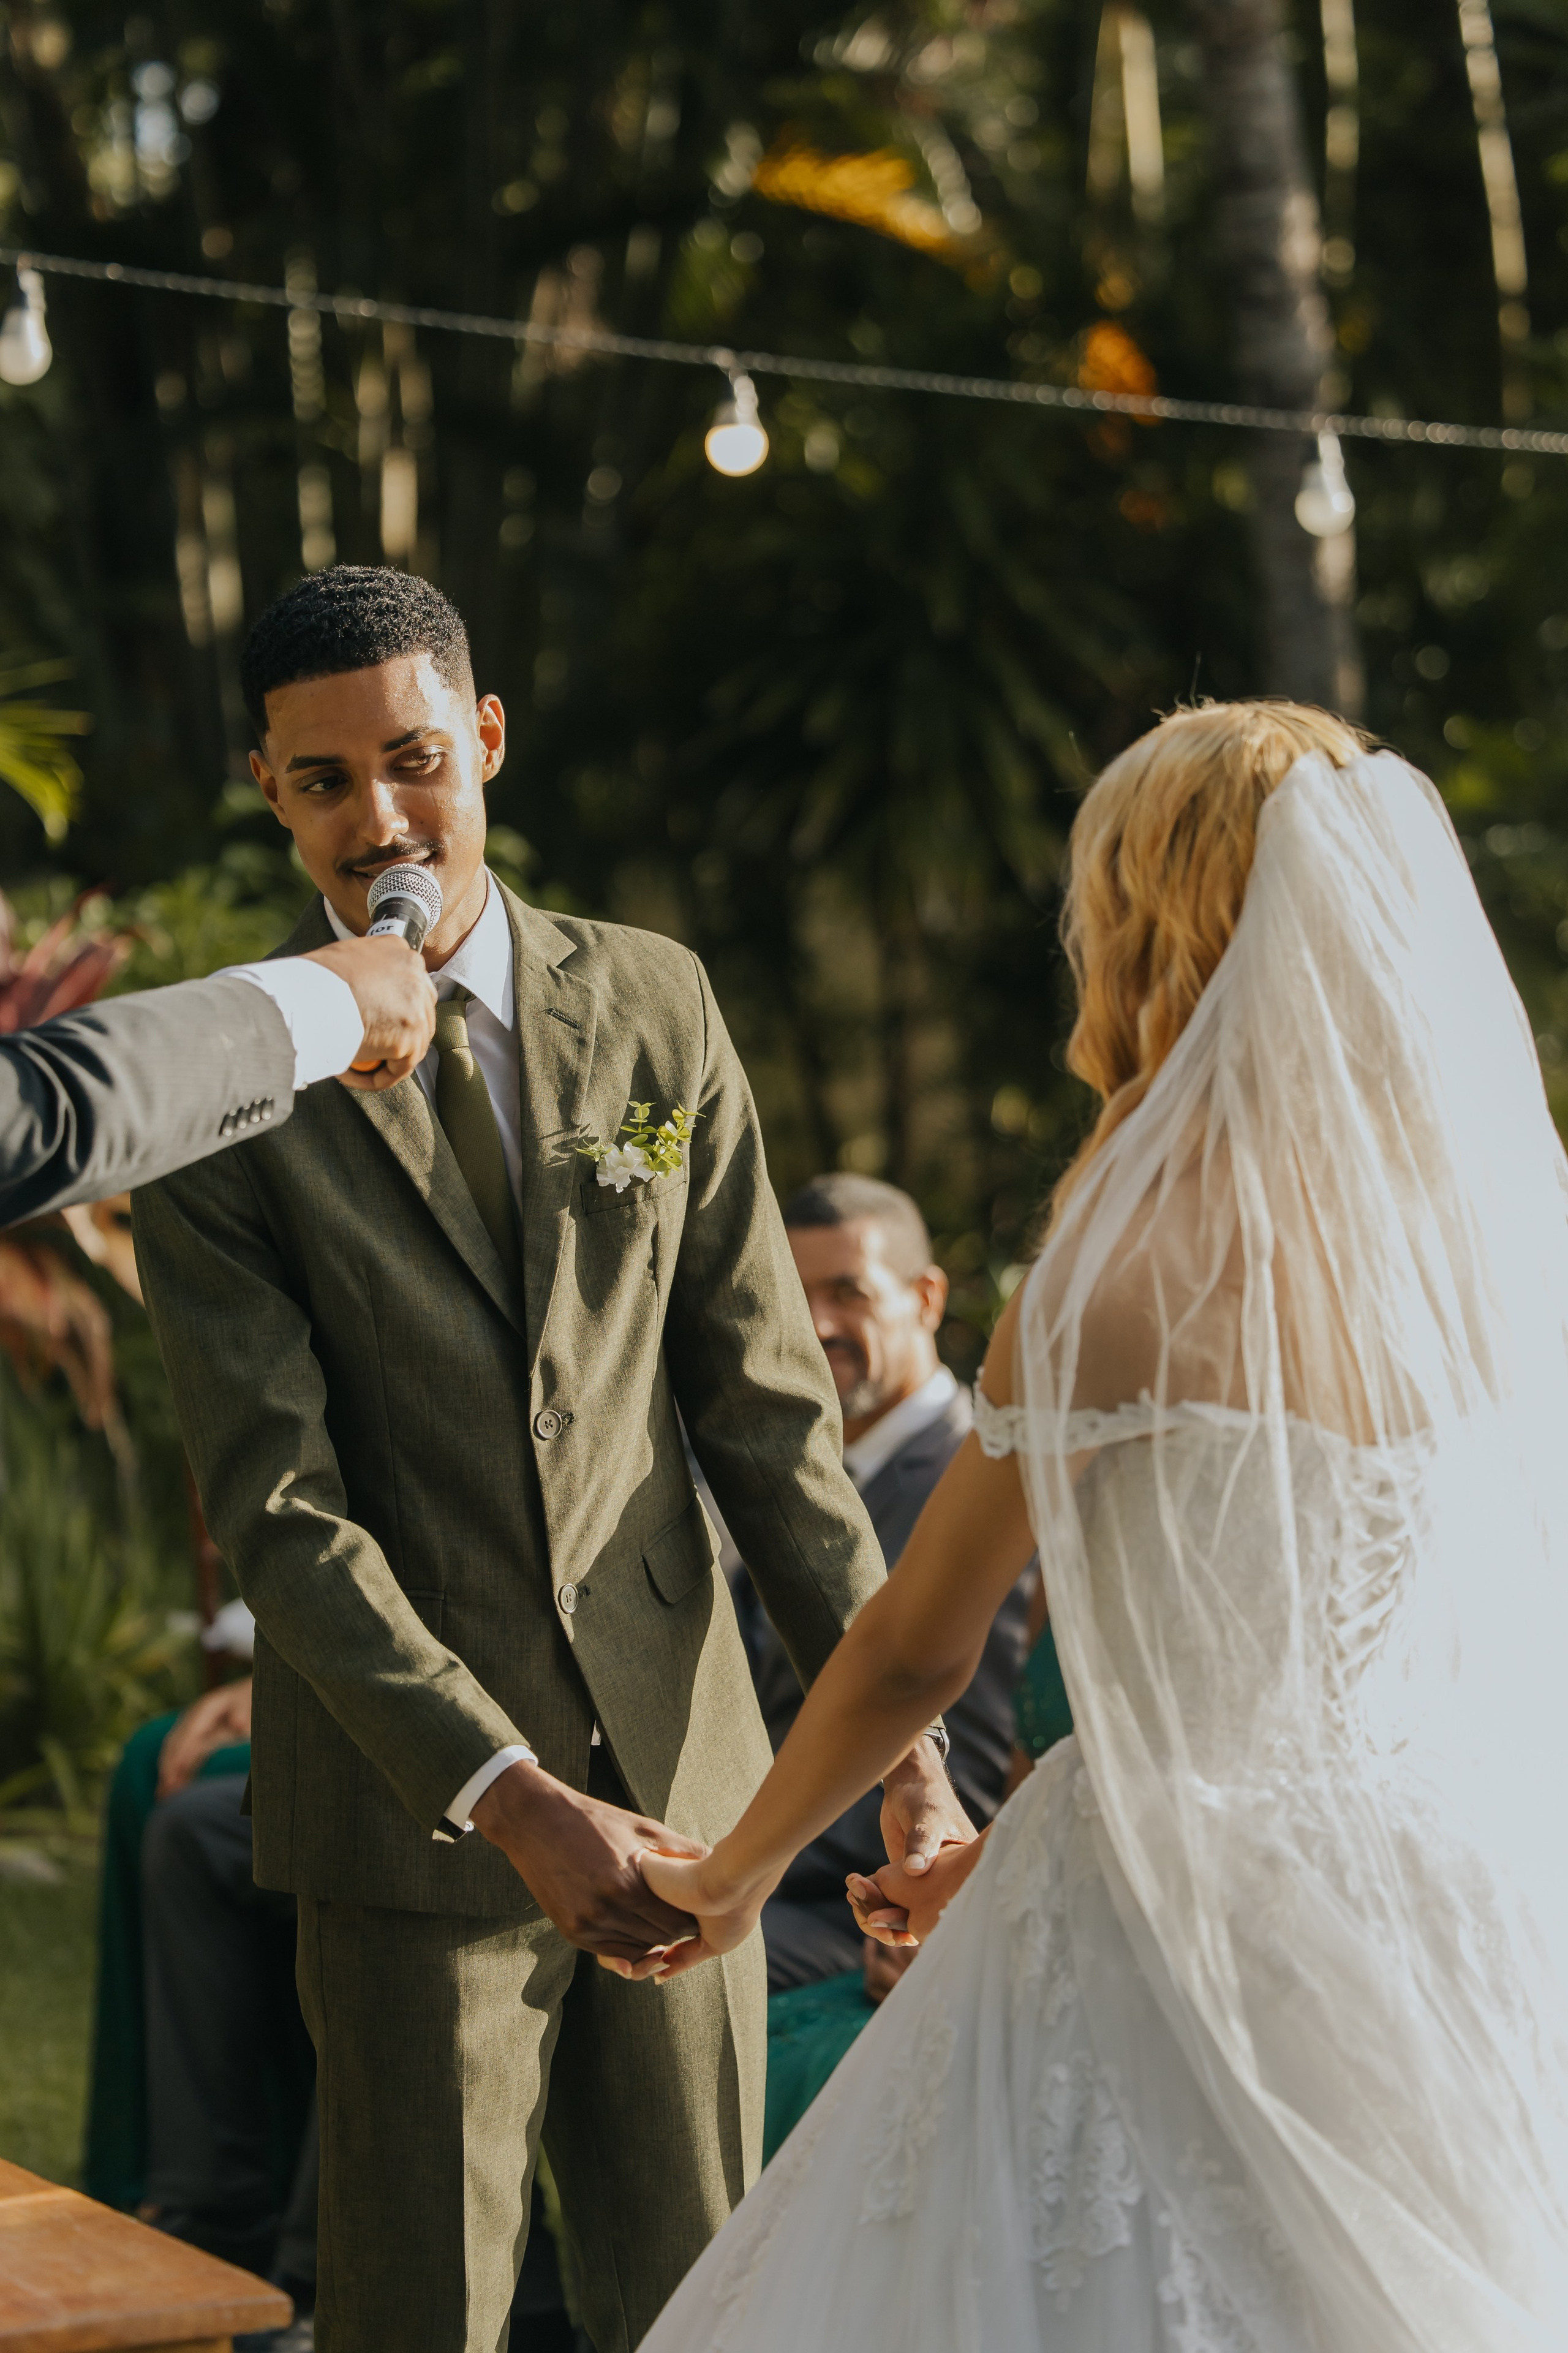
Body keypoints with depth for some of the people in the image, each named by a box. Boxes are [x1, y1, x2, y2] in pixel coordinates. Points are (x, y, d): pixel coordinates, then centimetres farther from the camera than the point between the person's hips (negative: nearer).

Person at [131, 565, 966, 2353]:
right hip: (412, 1807, -3)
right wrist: (513, 1799, -23)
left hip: (677, 1780, 3)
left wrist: (898, 1733, -3)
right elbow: (278, 1513, -12)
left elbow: (764, 1403, 5)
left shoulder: (655, 1009, 3)